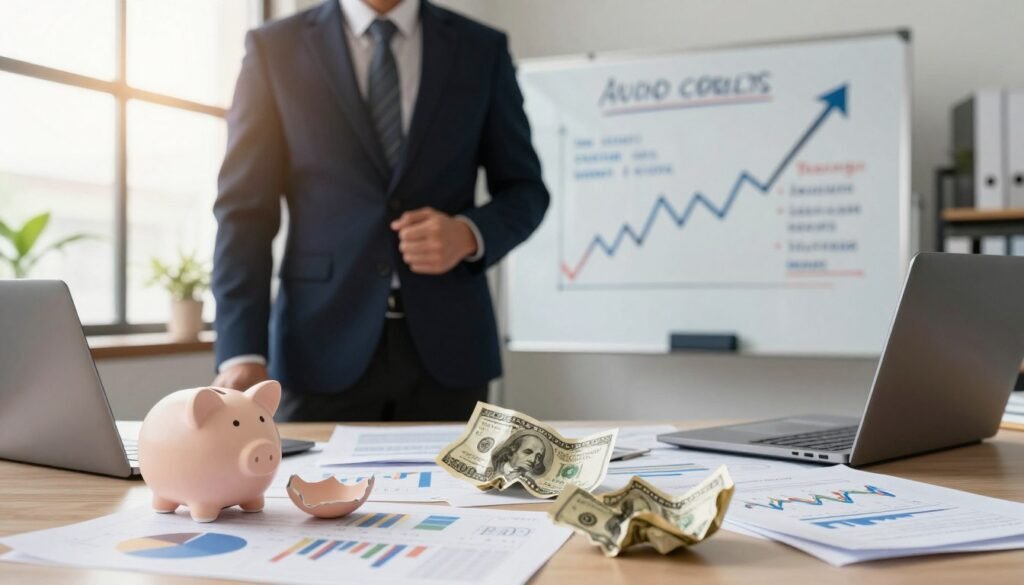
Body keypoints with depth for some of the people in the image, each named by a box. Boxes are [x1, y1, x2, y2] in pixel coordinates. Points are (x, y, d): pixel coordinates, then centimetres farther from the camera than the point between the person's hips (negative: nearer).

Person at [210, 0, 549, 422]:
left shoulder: (482, 49, 7)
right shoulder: (275, 49, 3)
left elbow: (525, 190, 11)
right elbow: (245, 211, -1)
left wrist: (468, 235, -11)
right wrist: (242, 352, -12)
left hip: (445, 343, 1)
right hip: (324, 345, -1)